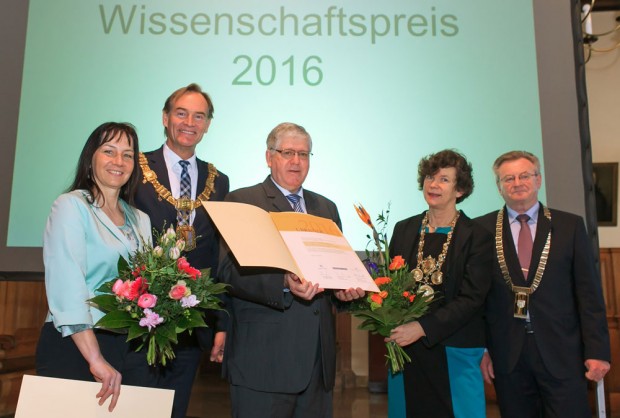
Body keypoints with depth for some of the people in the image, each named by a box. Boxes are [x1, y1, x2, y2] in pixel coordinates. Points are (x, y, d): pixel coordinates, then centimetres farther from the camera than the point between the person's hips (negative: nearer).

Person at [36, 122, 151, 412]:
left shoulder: (140, 220, 11)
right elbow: (67, 285, -17)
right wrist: (95, 358, -21)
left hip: (126, 350, 5)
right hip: (71, 346, -5)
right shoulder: (71, 206, -7)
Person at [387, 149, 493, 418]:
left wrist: (423, 328, -19)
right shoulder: (404, 229, 8)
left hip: (453, 350, -3)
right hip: (406, 348, 3)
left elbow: (472, 298, -10)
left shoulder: (477, 237, -4)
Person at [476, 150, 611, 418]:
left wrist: (598, 350, -2)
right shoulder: (482, 229, 1)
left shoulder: (570, 225, 3)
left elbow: (589, 293, 2)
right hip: (506, 353, 0)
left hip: (561, 353, 0)